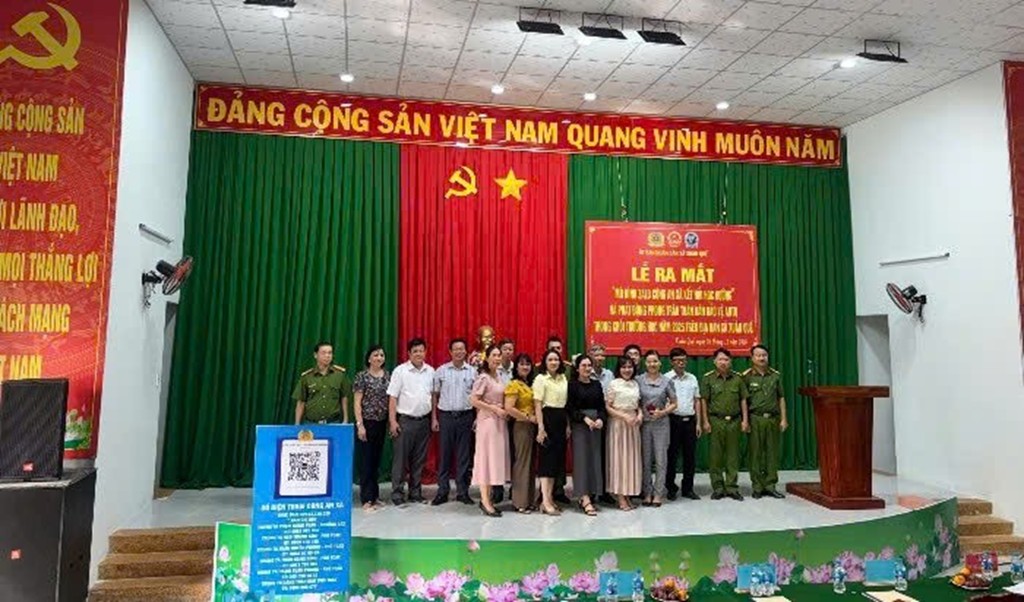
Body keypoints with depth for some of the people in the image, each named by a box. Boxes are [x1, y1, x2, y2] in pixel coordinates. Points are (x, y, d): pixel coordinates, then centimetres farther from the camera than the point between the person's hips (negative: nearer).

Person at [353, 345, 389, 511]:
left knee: (377, 460, 12)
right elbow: (357, 402, -8)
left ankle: (375, 495, 22)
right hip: (368, 422, -5)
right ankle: (367, 498, 4)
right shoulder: (362, 376, -7)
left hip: (382, 423, 5)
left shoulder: (387, 375, 8)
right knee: (367, 460, -2)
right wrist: (360, 424, -14)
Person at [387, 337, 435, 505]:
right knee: (401, 458, 1)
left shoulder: (430, 371, 8)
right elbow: (392, 397, -5)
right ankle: (397, 494, 9)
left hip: (424, 421, 4)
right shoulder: (400, 371, -4)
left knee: (419, 459, 11)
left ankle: (415, 493, 21)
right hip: (405, 420, -4)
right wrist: (393, 421, -10)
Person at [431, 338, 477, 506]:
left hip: (466, 416, 1)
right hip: (446, 416, -1)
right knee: (445, 455, 4)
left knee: (464, 456, 5)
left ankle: (462, 491, 14)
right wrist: (434, 418, 1)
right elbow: (434, 395, 5)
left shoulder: (472, 371, 5)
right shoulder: (441, 371, 3)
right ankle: (442, 492, 12)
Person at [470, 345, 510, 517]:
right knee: (486, 457, -5)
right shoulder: (483, 378, -11)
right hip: (487, 420, -8)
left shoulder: (498, 377, 12)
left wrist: (503, 410, 4)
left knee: (496, 458, 8)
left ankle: (487, 498, 14)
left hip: (499, 421, 8)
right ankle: (485, 501, -1)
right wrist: (495, 409, -17)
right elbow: (475, 401, -16)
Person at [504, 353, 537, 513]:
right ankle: (520, 502, 6)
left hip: (532, 426, 8)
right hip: (521, 426, -8)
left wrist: (535, 417, 3)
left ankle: (529, 499, 19)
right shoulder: (514, 384, -9)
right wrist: (529, 417, -14)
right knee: (521, 462, -3)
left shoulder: (530, 384, 14)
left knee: (530, 463, 11)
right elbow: (509, 408, -19)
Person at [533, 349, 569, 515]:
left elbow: (566, 404, 15)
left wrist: (567, 424, 9)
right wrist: (540, 427, -17)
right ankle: (545, 501, -5)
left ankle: (550, 497, 16)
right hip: (548, 418, -7)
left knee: (558, 458, 8)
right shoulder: (541, 379, -6)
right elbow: (538, 405, -11)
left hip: (561, 420, 7)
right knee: (547, 458, -7)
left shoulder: (563, 379, 13)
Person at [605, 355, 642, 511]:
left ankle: (627, 494, 14)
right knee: (618, 457, -2)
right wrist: (624, 416, -17)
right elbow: (608, 407, -9)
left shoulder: (635, 384, 10)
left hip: (633, 424, 6)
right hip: (617, 424, -5)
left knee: (632, 457, 6)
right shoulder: (614, 384, -6)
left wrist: (640, 414, -1)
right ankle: (620, 497, 3)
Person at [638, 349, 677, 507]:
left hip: (661, 423, 0)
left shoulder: (666, 382, 1)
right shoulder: (639, 380, 1)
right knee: (645, 459, 6)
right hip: (644, 423, 0)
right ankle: (647, 493, 17)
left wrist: (663, 412, -9)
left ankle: (658, 494, 10)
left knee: (661, 459, 1)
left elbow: (674, 403, 7)